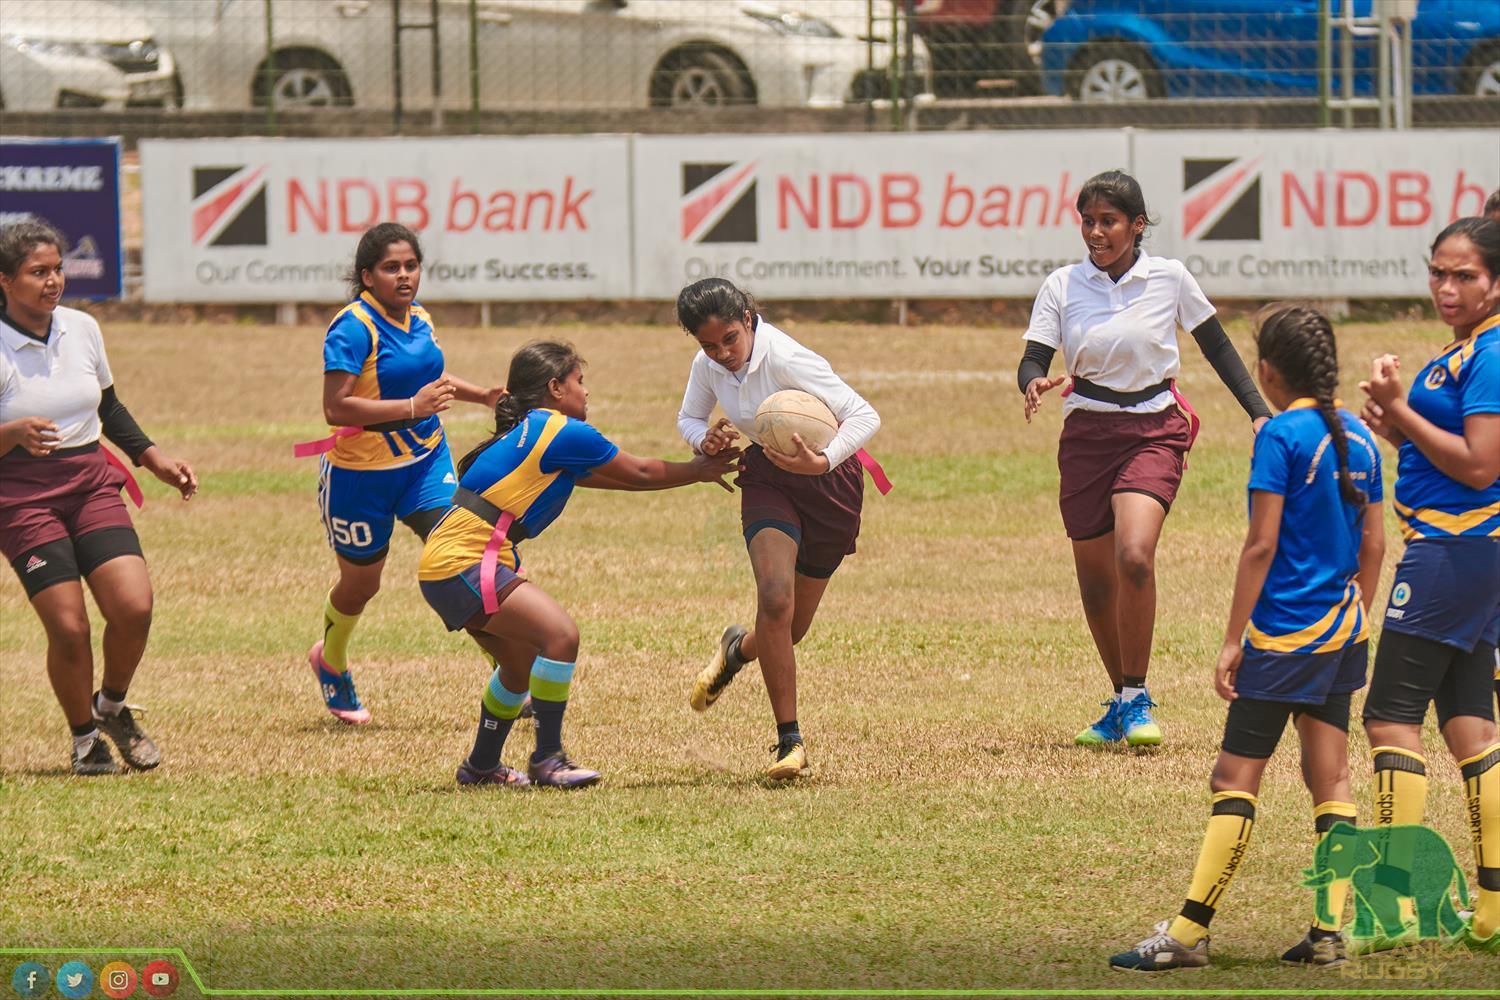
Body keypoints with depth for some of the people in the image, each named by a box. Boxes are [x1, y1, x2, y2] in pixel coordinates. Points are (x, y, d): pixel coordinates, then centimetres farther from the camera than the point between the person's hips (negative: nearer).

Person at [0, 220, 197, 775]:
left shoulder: (81, 329, 6)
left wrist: (155, 459, 19)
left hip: (92, 484, 4)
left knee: (134, 606, -13)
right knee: (68, 627, -13)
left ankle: (112, 707, 15)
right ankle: (84, 739, 12)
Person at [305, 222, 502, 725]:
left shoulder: (418, 319, 3)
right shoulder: (353, 328, -21)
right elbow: (335, 408, -29)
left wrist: (481, 394, 11)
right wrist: (412, 407, -33)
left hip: (426, 460, 5)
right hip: (361, 471, -5)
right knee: (361, 583, 13)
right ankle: (330, 661, 43)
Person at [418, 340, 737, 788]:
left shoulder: (533, 433, 22)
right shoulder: (562, 432, -9)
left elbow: (622, 476, 27)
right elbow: (638, 474, 1)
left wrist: (699, 467, 26)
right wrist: (697, 471, 16)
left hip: (447, 561, 11)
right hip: (463, 565, -11)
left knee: (522, 659, 21)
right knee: (560, 634, -18)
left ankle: (481, 766, 32)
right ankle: (547, 759, -13)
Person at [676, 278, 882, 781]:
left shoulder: (786, 359, -27)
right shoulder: (708, 366, -9)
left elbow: (864, 416, -28)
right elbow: (688, 419, 12)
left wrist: (822, 462, -45)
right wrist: (706, 438, -13)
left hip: (829, 480, -3)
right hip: (768, 479, 3)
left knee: (792, 627, 6)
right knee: (775, 600, -22)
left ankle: (739, 649, 45)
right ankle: (789, 741, -13)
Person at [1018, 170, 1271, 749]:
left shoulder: (1169, 279, -2)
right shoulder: (1062, 287, 0)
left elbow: (1217, 347, 9)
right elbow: (1033, 359, -4)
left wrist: (1260, 414, 4)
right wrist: (1034, 384, -28)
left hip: (1154, 432, -3)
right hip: (1087, 435, 3)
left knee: (1134, 556, -24)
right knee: (1095, 581, 5)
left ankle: (1137, 700, -12)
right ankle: (1121, 702, 25)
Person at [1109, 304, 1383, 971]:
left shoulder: (1282, 436, -13)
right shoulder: (1357, 437, 7)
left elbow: (1261, 546, -15)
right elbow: (1373, 546, 12)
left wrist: (1233, 640, -12)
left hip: (1284, 634, -7)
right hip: (1342, 636, 7)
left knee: (1235, 780, -4)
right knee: (1330, 782, 9)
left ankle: (1189, 933, -4)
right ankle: (1330, 933, 5)